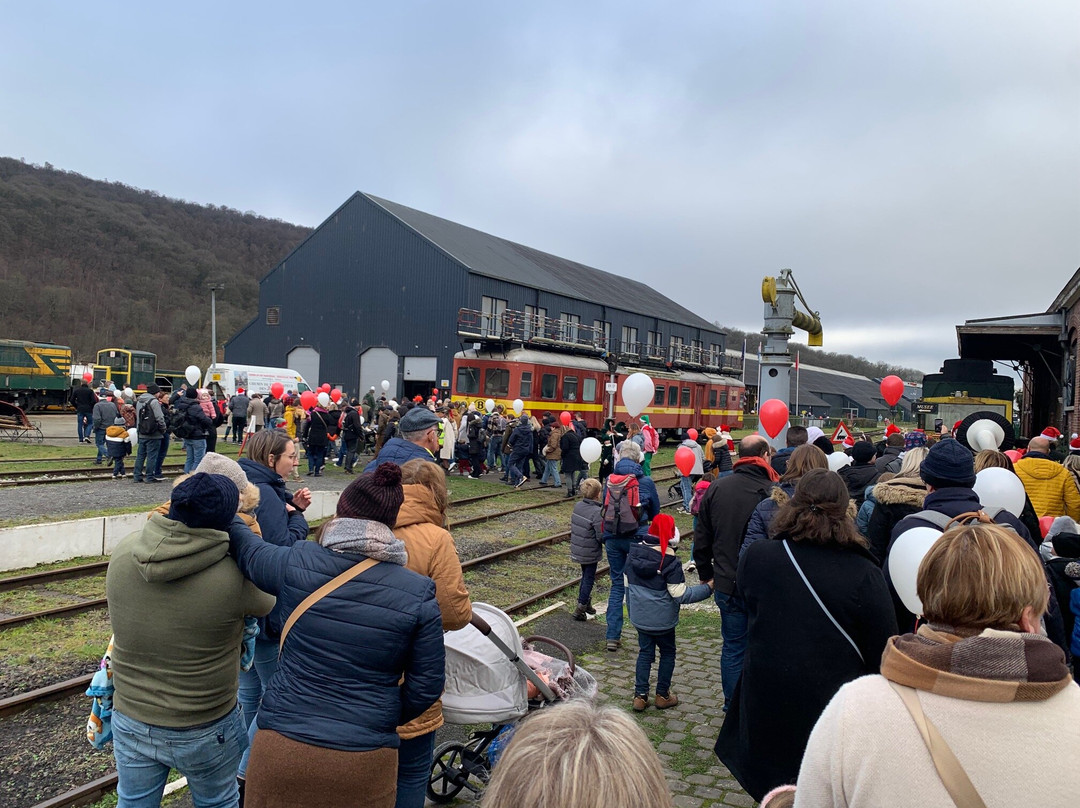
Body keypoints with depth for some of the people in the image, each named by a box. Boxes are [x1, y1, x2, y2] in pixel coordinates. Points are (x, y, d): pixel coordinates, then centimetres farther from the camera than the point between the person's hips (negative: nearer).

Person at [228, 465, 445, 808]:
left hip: (281, 745, 1)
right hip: (366, 761, 0)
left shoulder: (296, 564, -10)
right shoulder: (419, 594, -12)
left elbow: (246, 548, 11)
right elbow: (426, 687, -5)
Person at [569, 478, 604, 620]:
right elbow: (602, 536, -23)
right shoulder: (597, 512, -25)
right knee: (589, 578, 6)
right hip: (591, 553, -7)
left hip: (577, 549, 7)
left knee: (585, 575, 23)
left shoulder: (578, 506, -2)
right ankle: (580, 608, 8)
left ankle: (586, 603, 34)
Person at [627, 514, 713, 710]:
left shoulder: (633, 554, -2)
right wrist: (708, 588, -14)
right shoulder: (670, 561, -21)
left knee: (645, 652, 17)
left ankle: (640, 695, 17)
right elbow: (680, 595, -20)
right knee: (667, 653, 16)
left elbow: (627, 585, 7)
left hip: (639, 617, 5)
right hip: (662, 620, -5)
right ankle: (663, 695, 26)